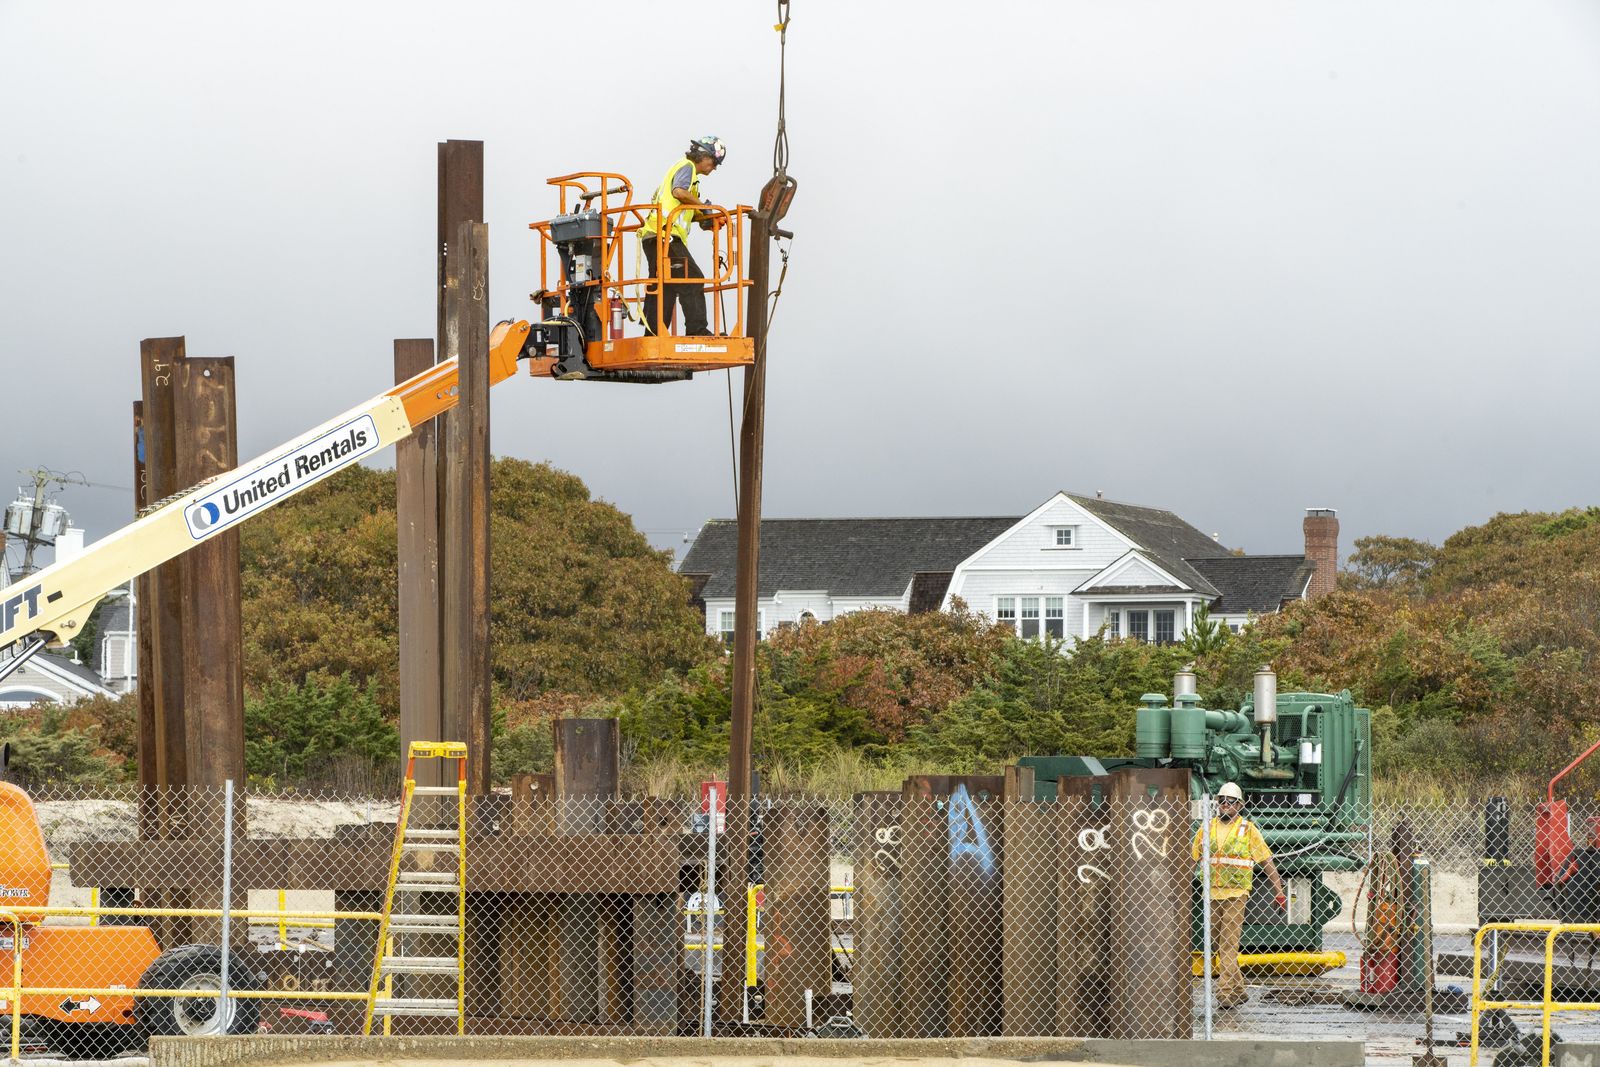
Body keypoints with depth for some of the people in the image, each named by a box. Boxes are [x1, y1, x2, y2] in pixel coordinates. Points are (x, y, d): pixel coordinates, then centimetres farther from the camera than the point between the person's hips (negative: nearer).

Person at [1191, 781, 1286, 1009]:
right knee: (1217, 944, 9)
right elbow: (1192, 860, 15)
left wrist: (1280, 894, 1)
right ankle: (1238, 989, 20)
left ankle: (1226, 992, -13)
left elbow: (1267, 862, 3)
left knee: (1229, 944, -11)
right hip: (1211, 894, 4)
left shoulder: (1247, 829, 1)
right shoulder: (1207, 828, 9)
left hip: (1236, 894, -4)